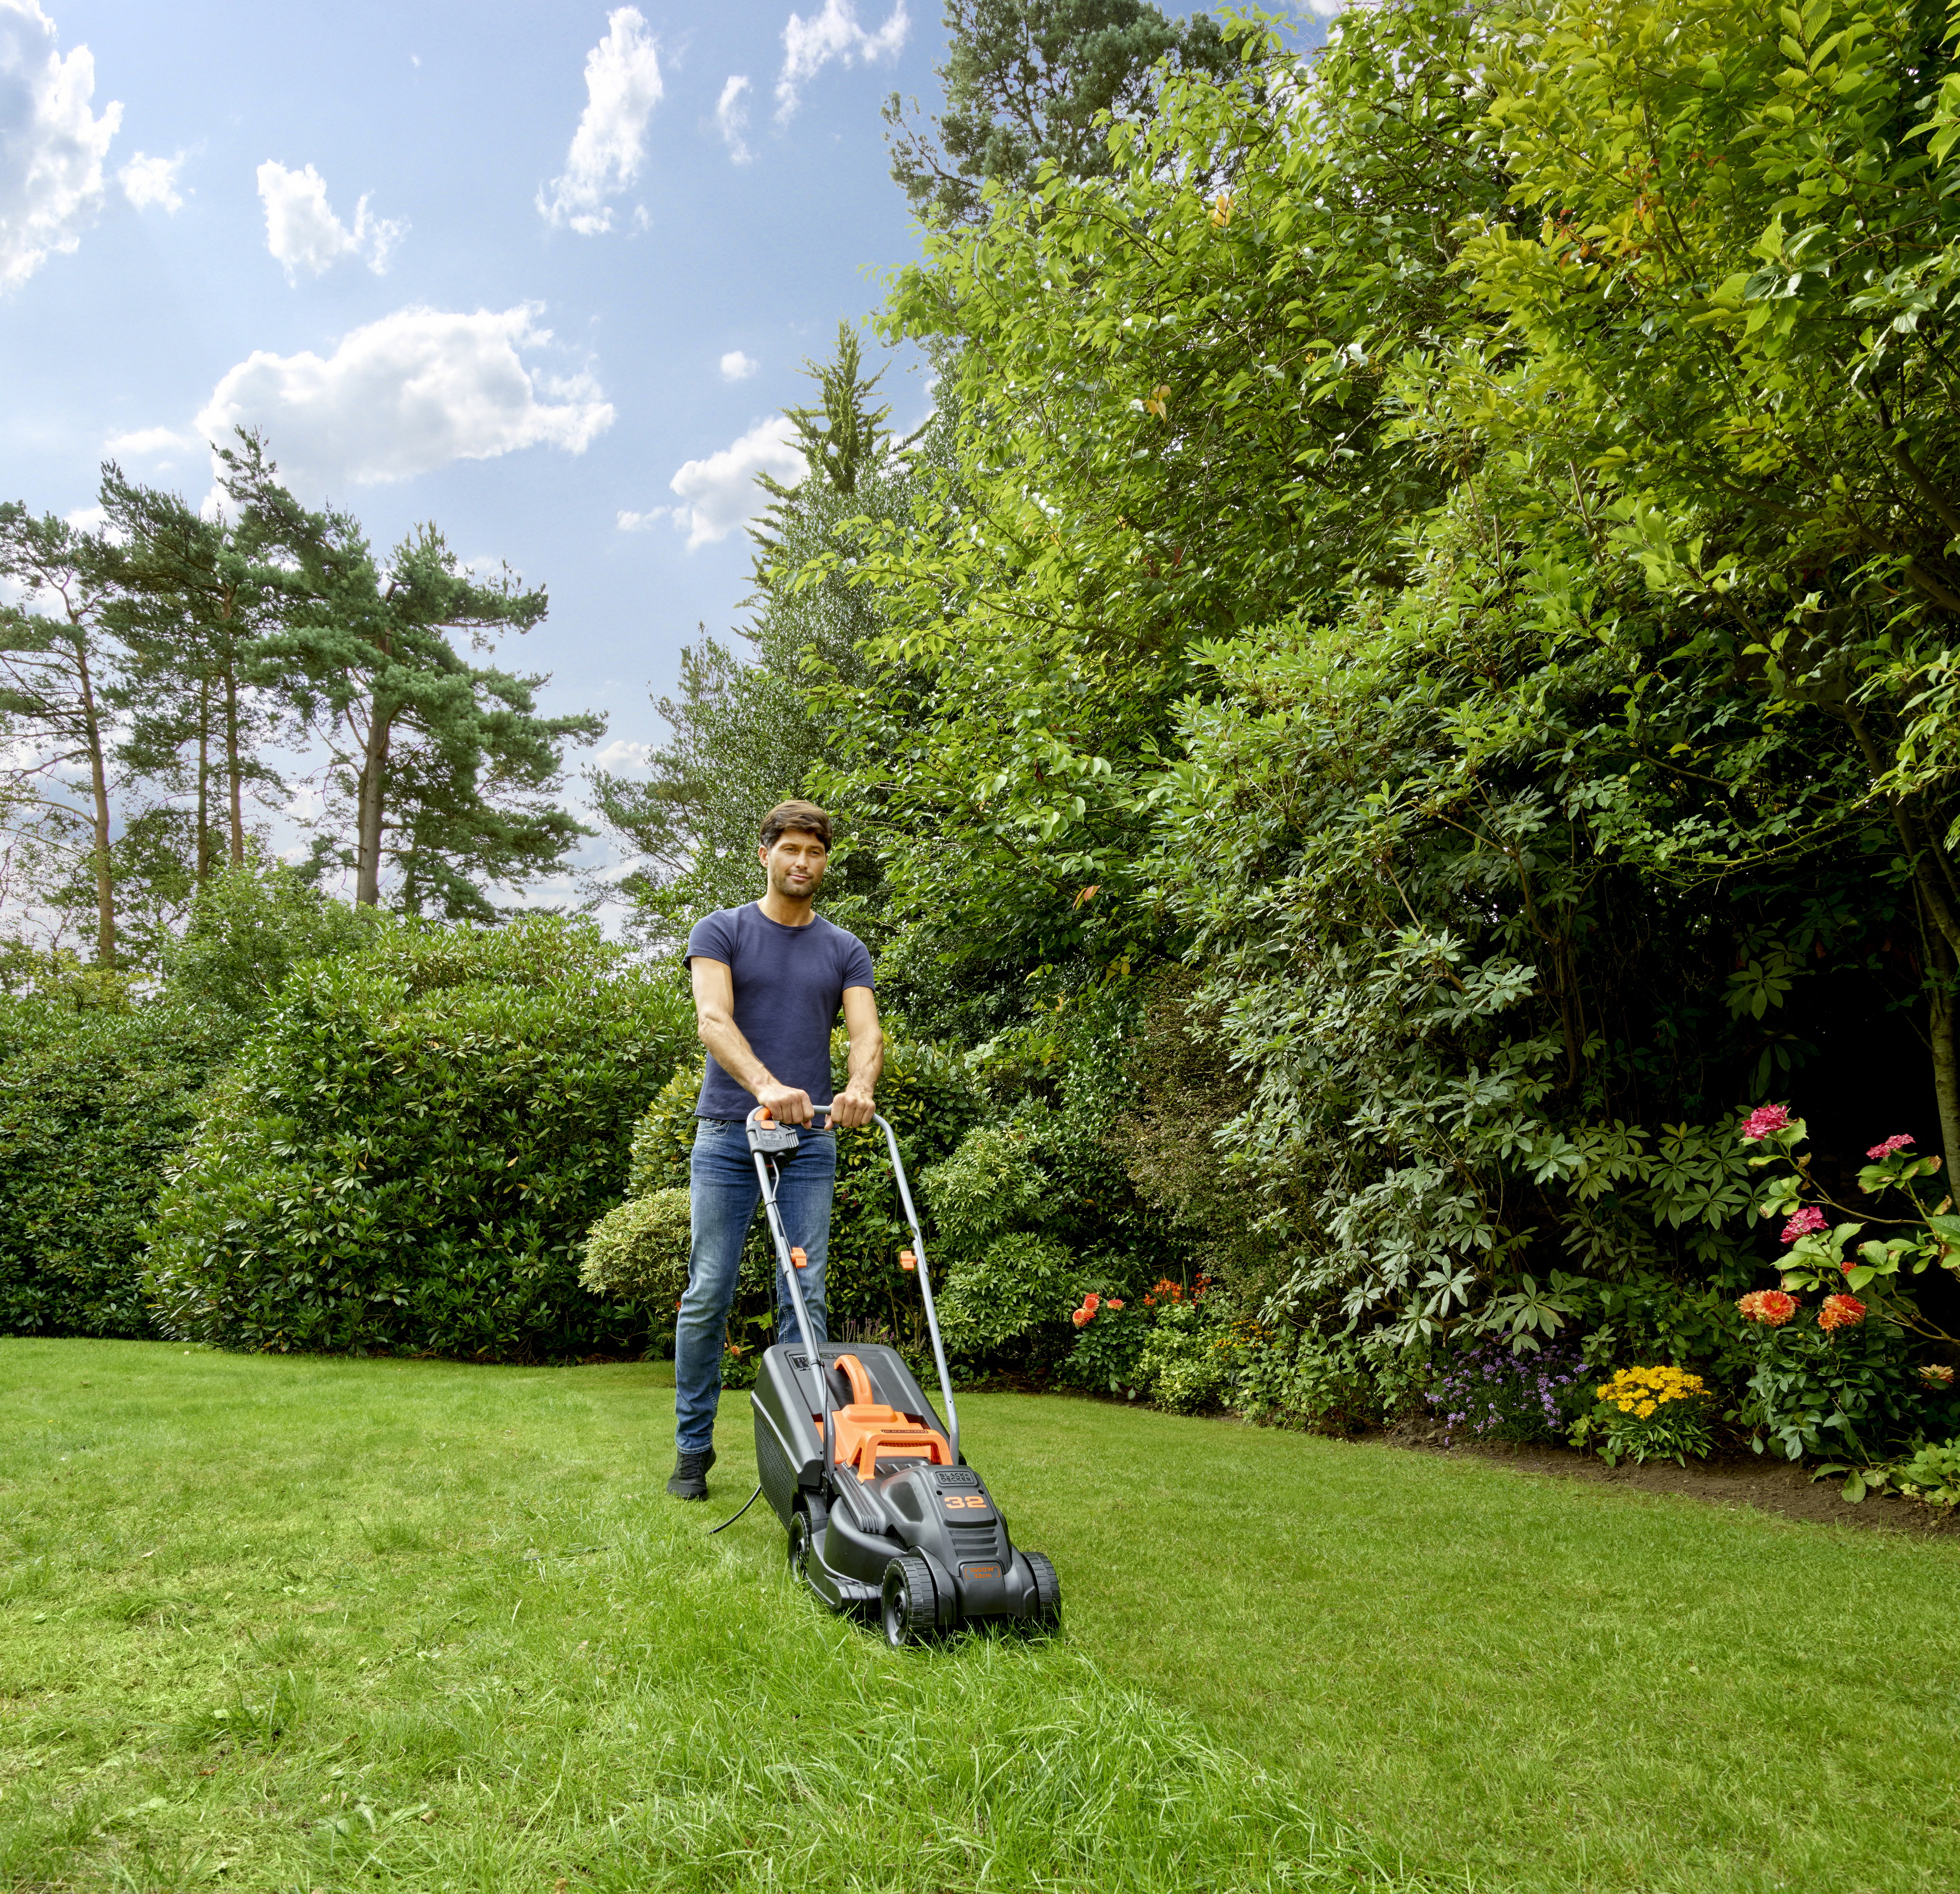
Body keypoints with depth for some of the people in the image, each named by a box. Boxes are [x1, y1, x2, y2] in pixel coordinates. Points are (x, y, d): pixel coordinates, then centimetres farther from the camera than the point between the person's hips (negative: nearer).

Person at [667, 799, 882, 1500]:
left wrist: (860, 1088, -28)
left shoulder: (845, 950, 10)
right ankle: (693, 1446, 15)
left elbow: (866, 1030, -5)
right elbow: (712, 1019, -14)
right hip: (728, 1135, -2)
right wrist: (767, 1085, -32)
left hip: (811, 1141, 2)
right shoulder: (721, 931, 2)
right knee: (708, 1294, 1)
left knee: (805, 1298, 1)